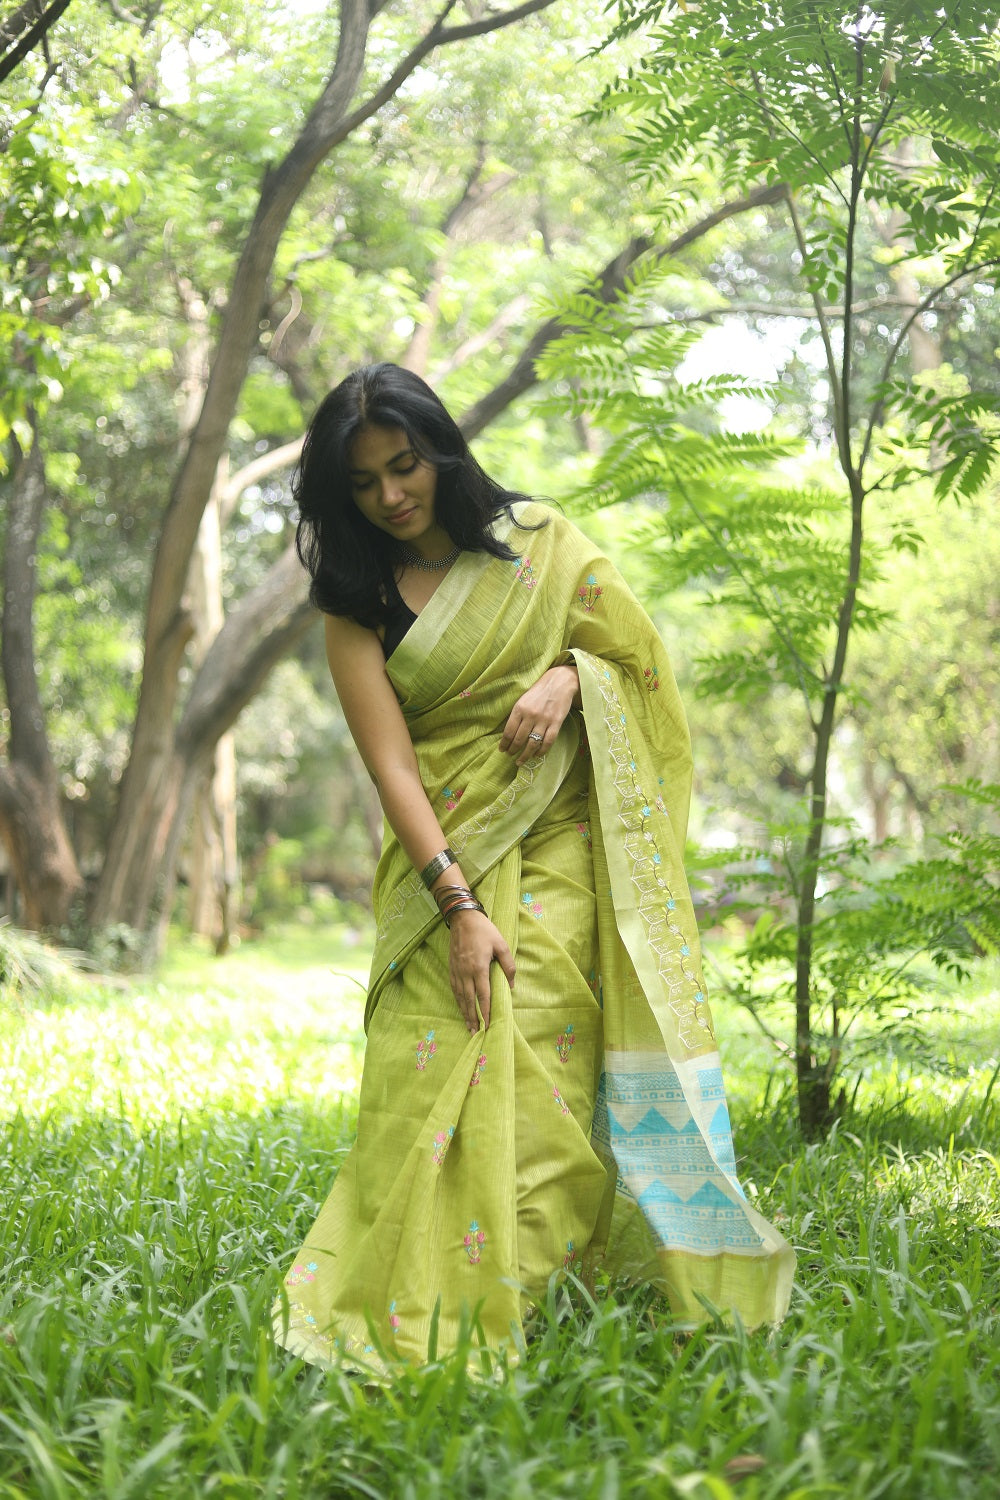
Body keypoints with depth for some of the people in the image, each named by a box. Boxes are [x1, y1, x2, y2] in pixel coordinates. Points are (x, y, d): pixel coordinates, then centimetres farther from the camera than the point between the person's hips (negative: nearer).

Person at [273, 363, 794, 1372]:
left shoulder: (539, 546, 8)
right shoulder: (356, 607, 6)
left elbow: (643, 656, 13)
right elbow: (389, 762, -6)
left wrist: (569, 674, -10)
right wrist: (459, 906, -17)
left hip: (556, 853, 0)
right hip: (442, 864, 0)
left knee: (533, 1076, -10)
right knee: (428, 1083, -11)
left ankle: (493, 1319, -6)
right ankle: (412, 1324, -7)